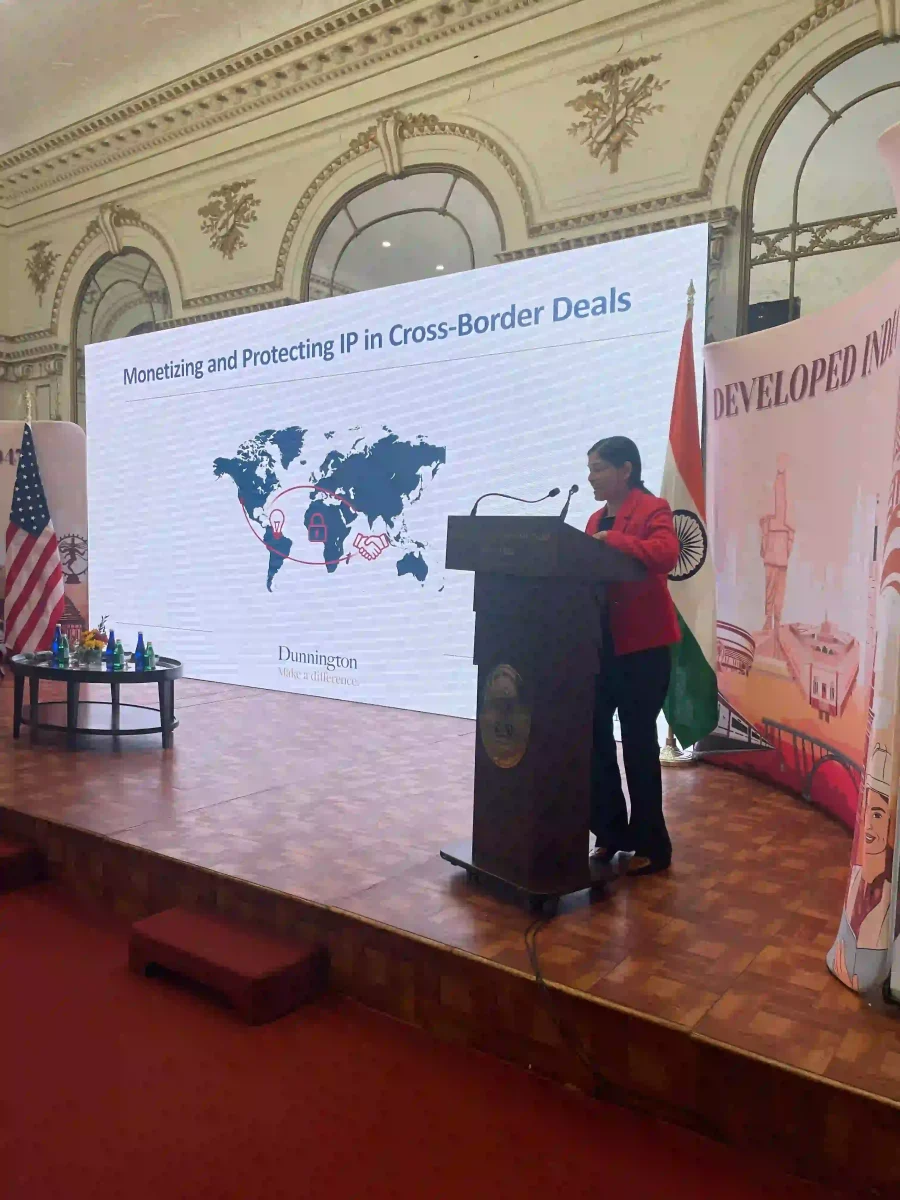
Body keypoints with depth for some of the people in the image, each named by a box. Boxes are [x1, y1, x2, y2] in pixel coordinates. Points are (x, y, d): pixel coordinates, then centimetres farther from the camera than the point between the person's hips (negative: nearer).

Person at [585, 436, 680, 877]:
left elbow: (666, 554, -25)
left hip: (642, 645, -7)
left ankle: (650, 846, 15)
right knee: (592, 735, 7)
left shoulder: (653, 509, -7)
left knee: (638, 742, 0)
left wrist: (613, 540, -23)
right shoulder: (597, 518, 17)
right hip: (601, 643, 7)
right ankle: (610, 833, 22)